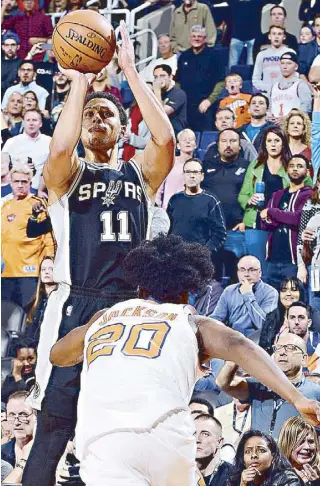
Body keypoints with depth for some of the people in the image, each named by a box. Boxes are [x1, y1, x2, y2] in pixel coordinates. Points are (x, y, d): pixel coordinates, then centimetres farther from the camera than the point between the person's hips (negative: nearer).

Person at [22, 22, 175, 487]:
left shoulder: (141, 171, 13)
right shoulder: (67, 174, 7)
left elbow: (165, 138, -9)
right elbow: (59, 150, -18)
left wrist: (130, 70, -9)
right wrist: (80, 83, -13)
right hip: (75, 306, -2)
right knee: (53, 425, -6)